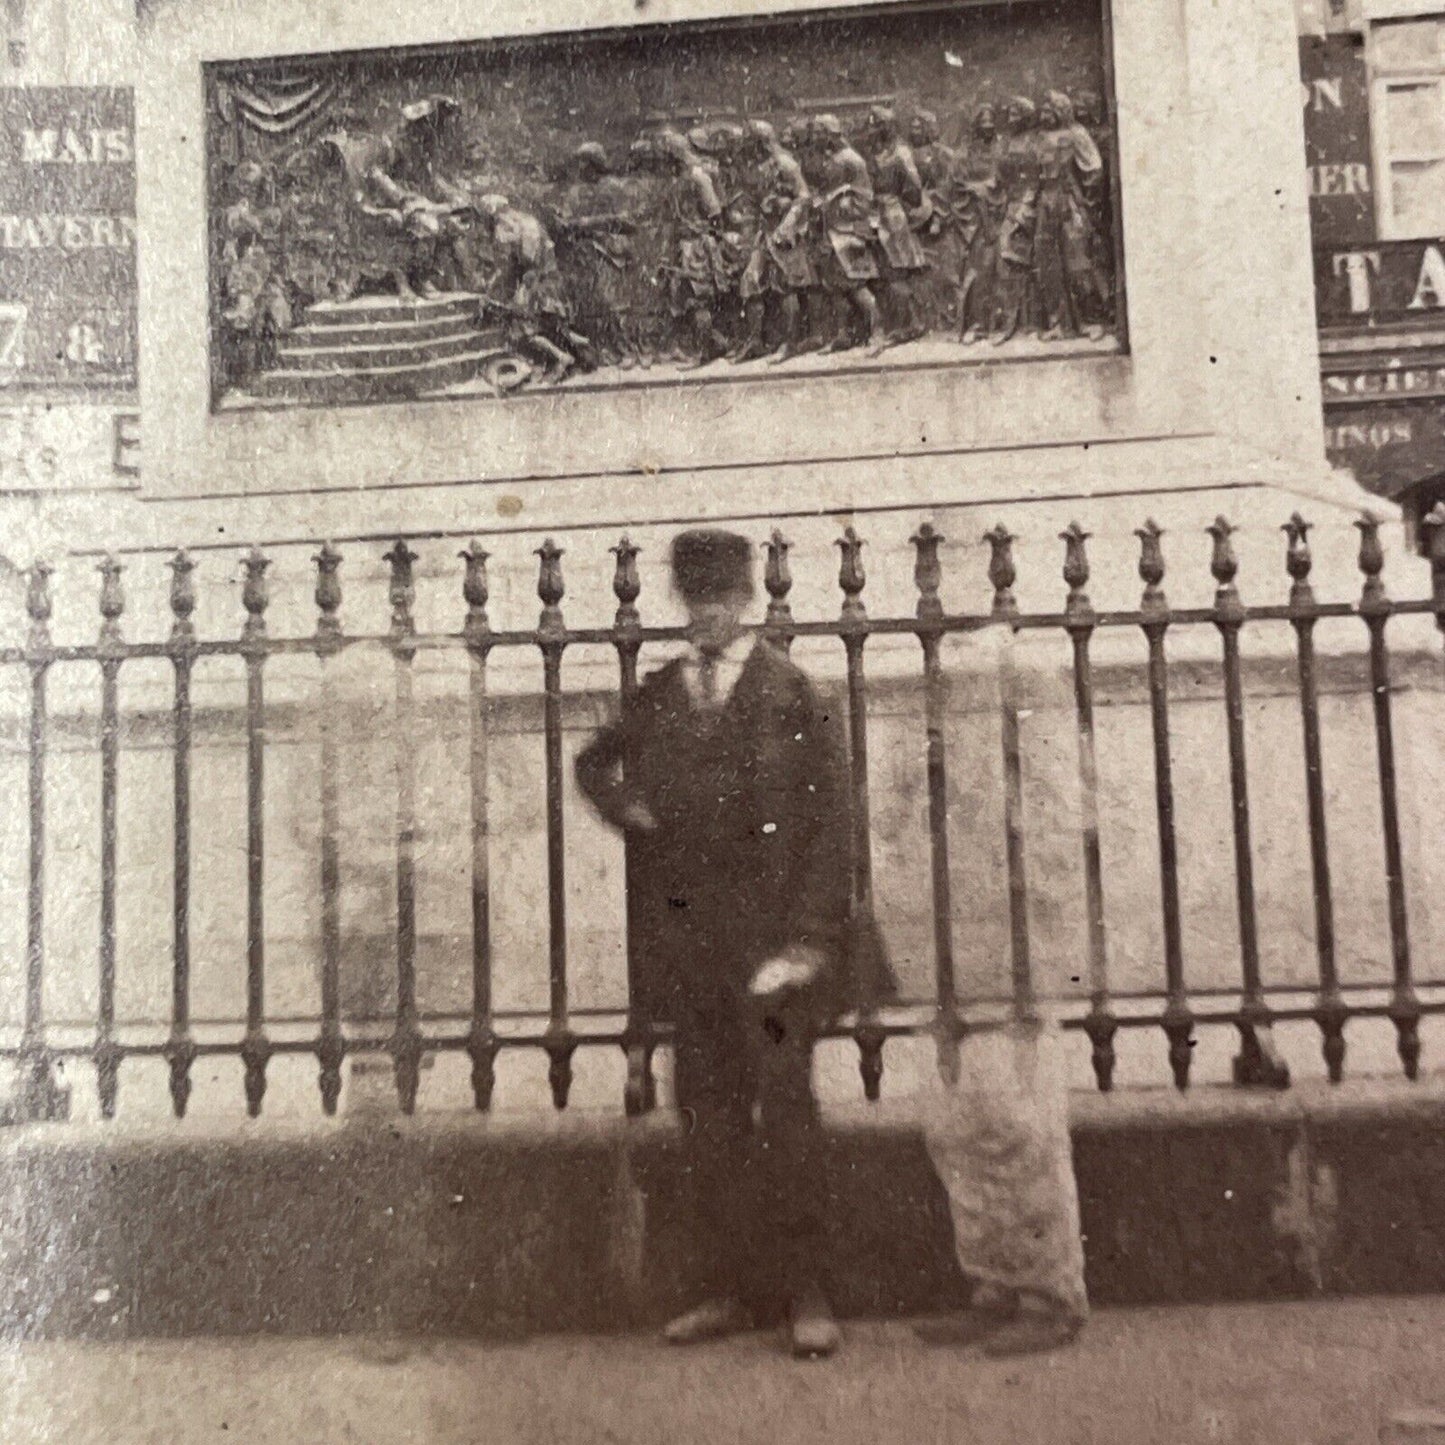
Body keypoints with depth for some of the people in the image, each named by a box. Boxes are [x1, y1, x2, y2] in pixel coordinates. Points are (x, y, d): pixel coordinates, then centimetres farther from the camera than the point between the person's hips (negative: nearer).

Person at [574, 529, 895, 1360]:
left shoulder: (788, 692, -3)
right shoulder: (659, 695, 10)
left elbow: (825, 816, -7)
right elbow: (596, 762, 26)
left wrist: (810, 934, -13)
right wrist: (626, 806, 3)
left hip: (767, 931, -4)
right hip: (685, 932, 4)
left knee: (782, 1109, 0)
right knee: (709, 1113, 10)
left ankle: (804, 1291, 14)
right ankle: (730, 1288, 22)